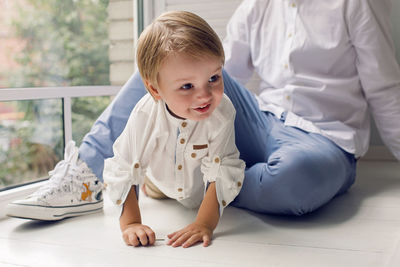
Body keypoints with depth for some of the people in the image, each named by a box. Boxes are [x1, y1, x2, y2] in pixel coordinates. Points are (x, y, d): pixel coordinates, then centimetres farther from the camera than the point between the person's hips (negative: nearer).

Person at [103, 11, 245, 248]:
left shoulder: (222, 114, -42)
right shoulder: (145, 115, -39)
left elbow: (222, 174, -36)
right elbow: (122, 172, -31)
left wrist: (204, 224, -43)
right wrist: (130, 223, -36)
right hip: (162, 178, 2)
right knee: (153, 191, 35)